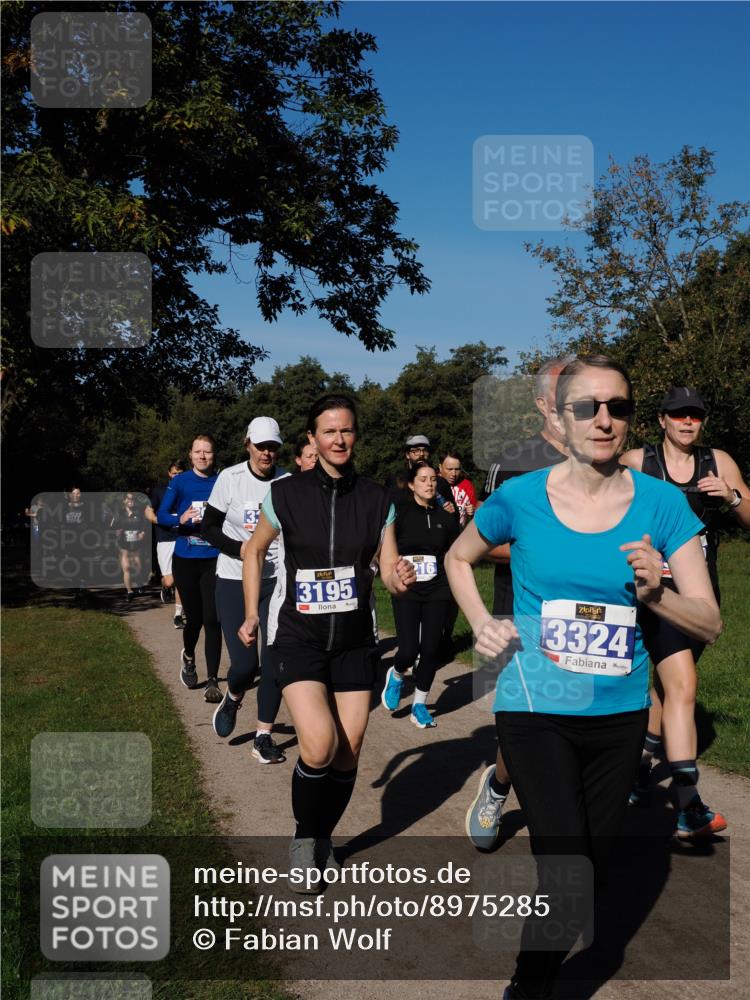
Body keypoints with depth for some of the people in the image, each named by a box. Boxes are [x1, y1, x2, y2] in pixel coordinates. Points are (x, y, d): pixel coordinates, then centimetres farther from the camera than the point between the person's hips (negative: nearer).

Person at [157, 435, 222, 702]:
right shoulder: (180, 482, 1)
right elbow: (161, 515, -4)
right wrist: (181, 519, -23)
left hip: (213, 560, 0)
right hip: (185, 560, 1)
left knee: (212, 619, -8)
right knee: (195, 617, 10)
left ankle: (212, 681, 0)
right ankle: (188, 657, 43)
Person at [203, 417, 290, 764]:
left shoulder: (288, 483, -3)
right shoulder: (230, 478, -7)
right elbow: (209, 528, 0)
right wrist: (240, 549, -17)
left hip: (277, 580, 1)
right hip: (234, 580, -1)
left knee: (274, 661, -3)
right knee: (245, 663, -7)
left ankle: (263, 737, 13)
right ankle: (232, 699, 30)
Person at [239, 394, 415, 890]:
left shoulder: (377, 499, -1)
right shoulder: (285, 495, -6)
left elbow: (389, 568, 1)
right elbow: (255, 551, 11)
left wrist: (401, 577, -22)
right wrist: (252, 613, 8)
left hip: (354, 638, 3)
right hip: (298, 635, -2)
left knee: (348, 754, 6)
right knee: (320, 747, -18)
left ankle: (324, 839, 33)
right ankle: (304, 838, 11)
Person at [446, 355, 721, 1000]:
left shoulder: (662, 504, -7)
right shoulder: (520, 498, -8)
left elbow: (709, 624, -6)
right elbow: (459, 559, 11)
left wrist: (655, 594, -25)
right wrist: (482, 622, -5)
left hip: (620, 711, 3)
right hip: (536, 709, -3)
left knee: (594, 863, 19)